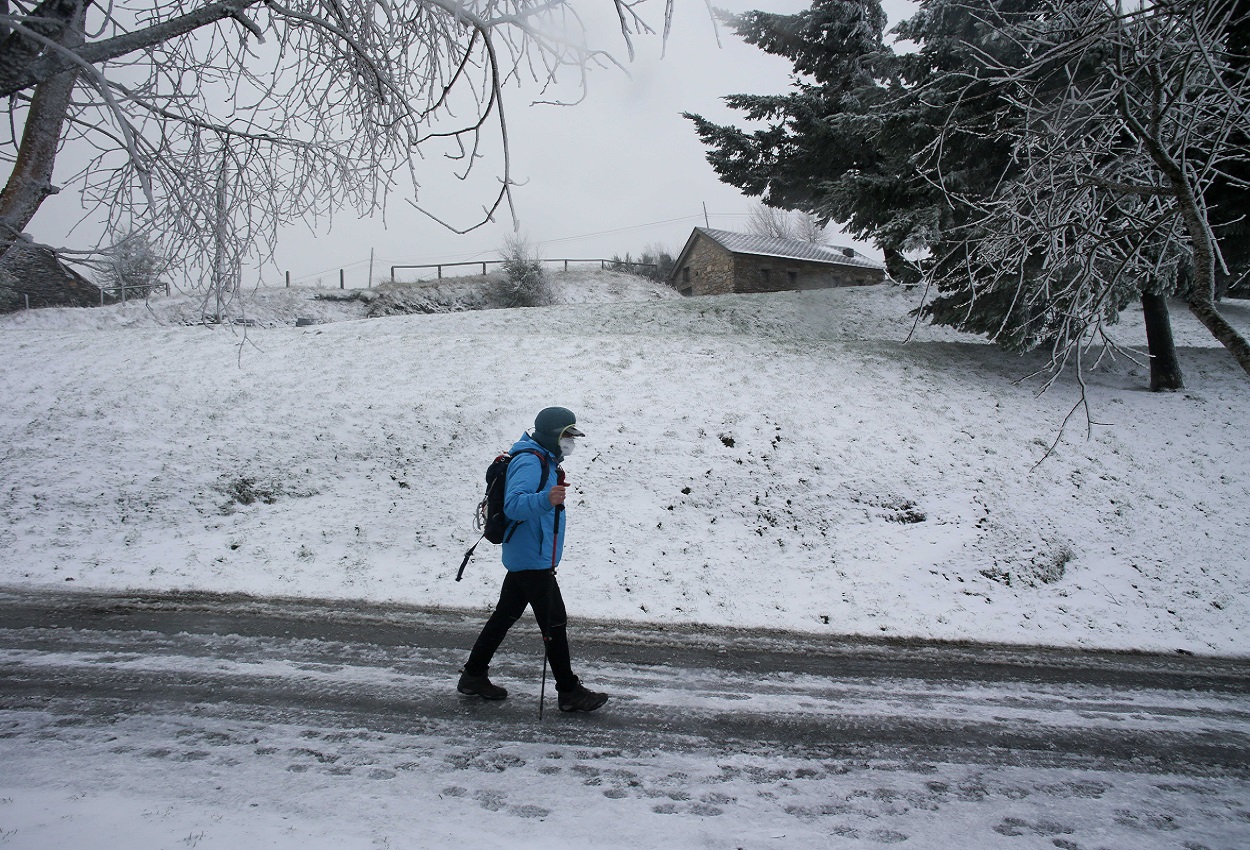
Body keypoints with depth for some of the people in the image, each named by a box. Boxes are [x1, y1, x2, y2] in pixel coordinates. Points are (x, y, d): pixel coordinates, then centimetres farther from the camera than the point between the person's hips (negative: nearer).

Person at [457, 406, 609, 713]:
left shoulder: (546, 462, 15)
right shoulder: (530, 462, -18)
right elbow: (513, 504, -33)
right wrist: (546, 499, -48)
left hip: (524, 559, 11)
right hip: (532, 560, -11)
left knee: (504, 616, 16)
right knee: (555, 623, -4)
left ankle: (474, 676, 26)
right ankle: (569, 692, 4)